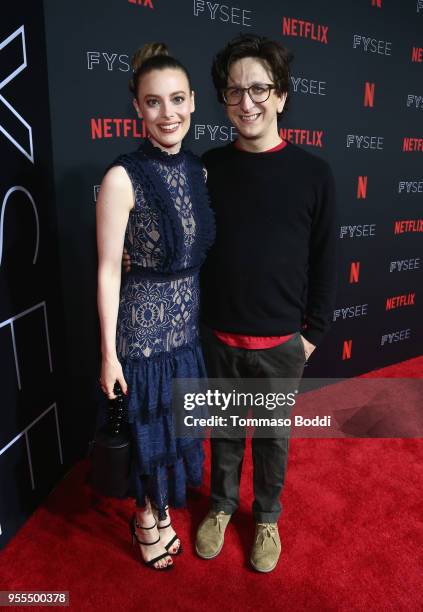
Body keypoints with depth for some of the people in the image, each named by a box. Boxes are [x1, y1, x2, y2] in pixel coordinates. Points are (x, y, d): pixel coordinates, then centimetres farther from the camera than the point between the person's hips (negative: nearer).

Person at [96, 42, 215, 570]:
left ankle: (161, 510, 48)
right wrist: (109, 352, -11)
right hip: (143, 325, -6)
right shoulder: (123, 177, -16)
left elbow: (201, 252, 9)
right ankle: (146, 518, 42)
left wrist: (207, 314, 12)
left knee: (178, 423, 21)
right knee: (148, 428, 13)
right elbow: (108, 271, -13)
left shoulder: (198, 169, 2)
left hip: (190, 322, 6)